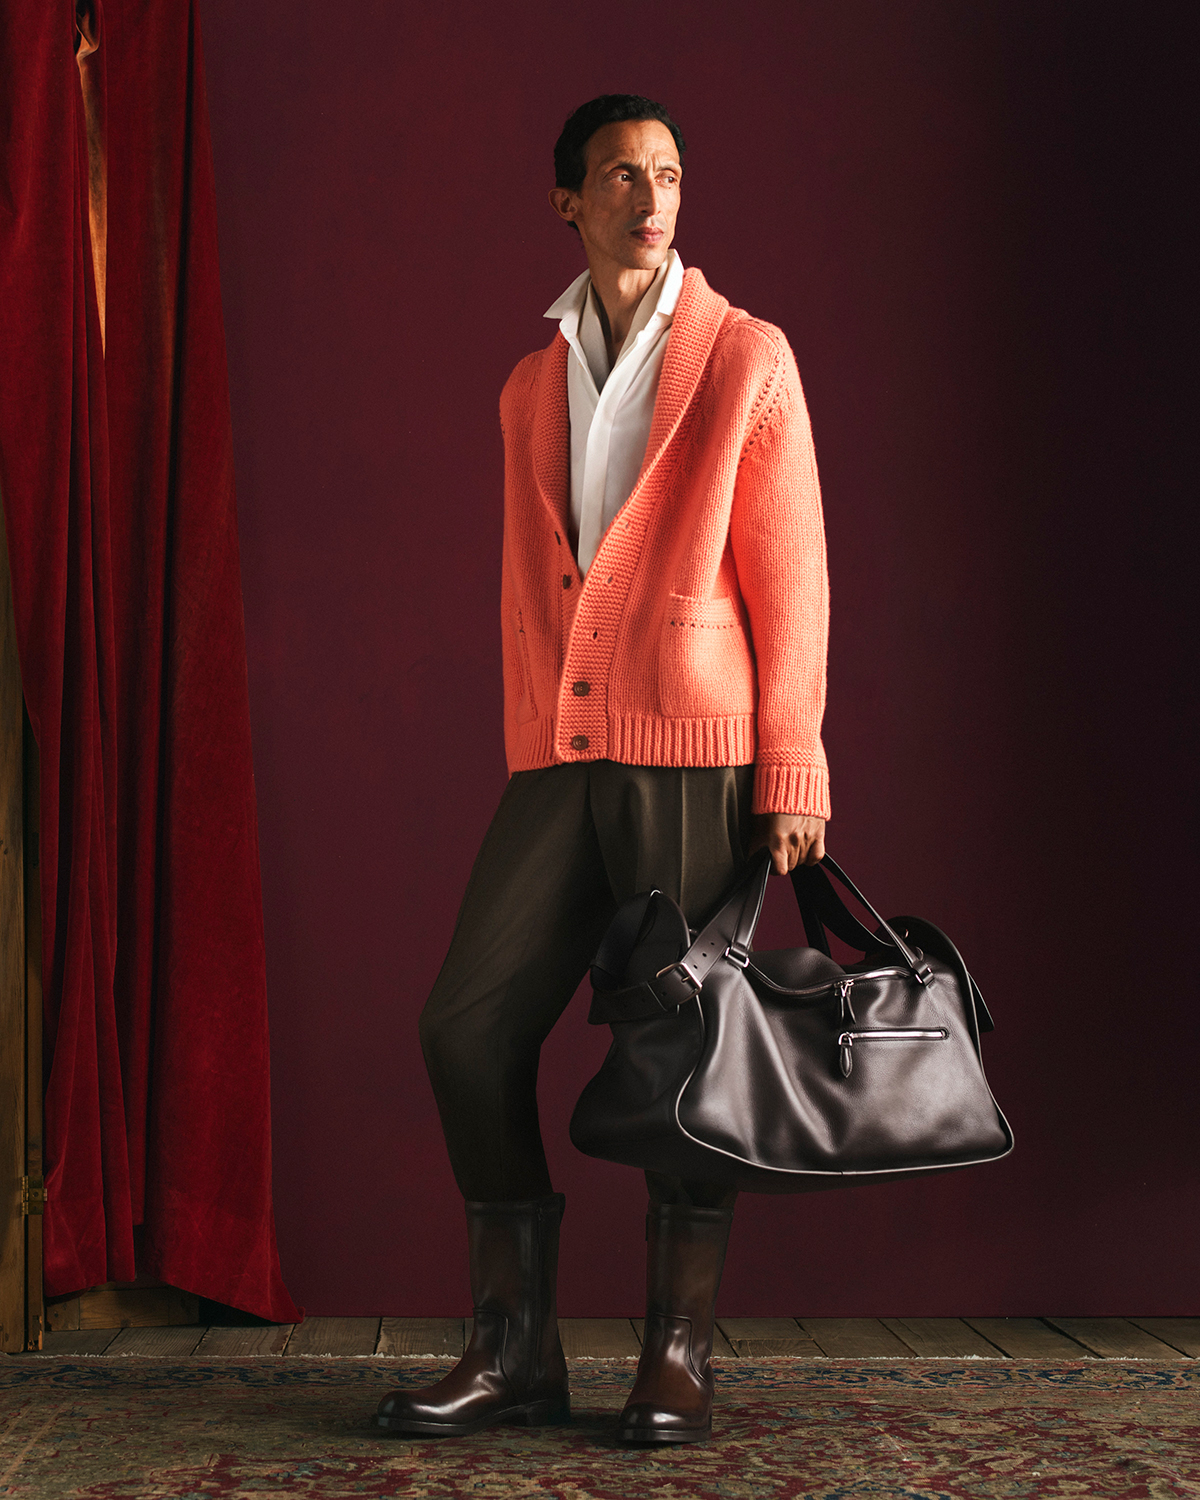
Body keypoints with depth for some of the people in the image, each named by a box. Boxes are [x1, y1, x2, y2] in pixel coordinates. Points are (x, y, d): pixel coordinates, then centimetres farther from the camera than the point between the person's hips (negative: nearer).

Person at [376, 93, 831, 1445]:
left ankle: (677, 1359, 10)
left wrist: (789, 773, -7)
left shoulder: (746, 358, 4)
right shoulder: (530, 391, 18)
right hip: (557, 760, 5)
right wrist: (530, 761, 14)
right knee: (468, 1023, -3)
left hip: (696, 752, -4)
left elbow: (790, 576, -1)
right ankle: (515, 1351, 7)